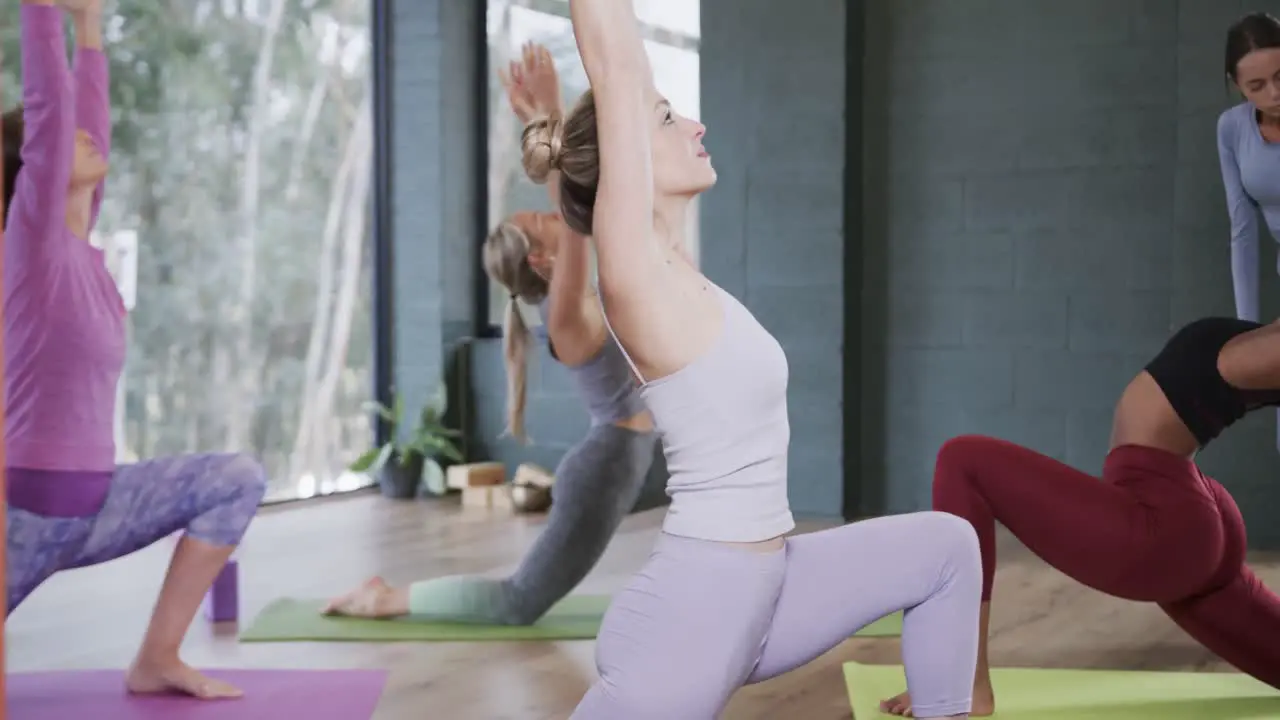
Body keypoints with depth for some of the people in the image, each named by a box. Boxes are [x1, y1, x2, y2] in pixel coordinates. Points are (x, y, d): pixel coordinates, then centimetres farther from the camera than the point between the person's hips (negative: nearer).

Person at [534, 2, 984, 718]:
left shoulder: (674, 272, 6)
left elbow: (631, 81, 13)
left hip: (753, 595, 9)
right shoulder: (637, 275, -17)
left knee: (947, 545, 17)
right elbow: (615, 77, -20)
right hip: (693, 611, -9)